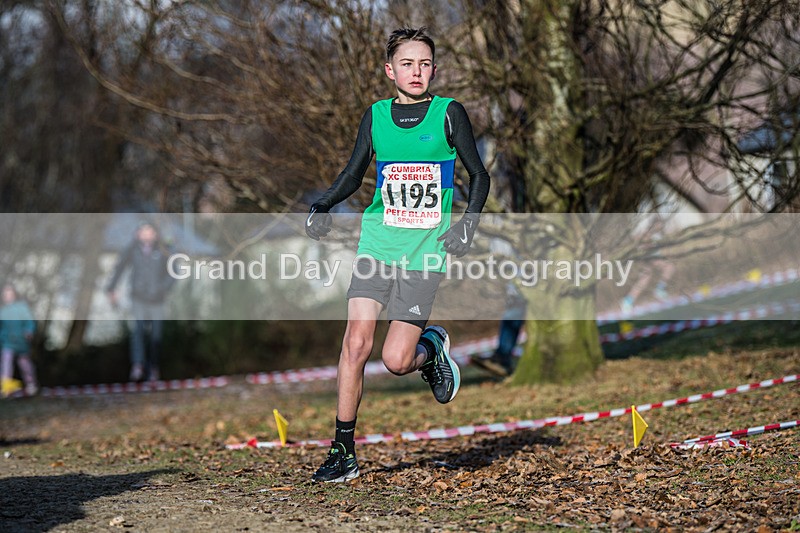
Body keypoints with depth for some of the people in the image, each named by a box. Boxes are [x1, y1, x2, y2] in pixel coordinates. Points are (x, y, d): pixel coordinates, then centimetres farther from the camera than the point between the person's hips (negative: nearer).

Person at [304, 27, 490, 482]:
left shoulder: (449, 113, -1)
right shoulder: (376, 116, 7)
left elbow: (479, 175, 5)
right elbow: (354, 174, 16)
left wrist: (467, 226, -9)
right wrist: (323, 206, -1)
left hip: (425, 254, -3)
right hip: (377, 245, 3)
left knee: (396, 360, -10)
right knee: (356, 345, -10)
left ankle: (432, 349, 26)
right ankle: (344, 453, 0)